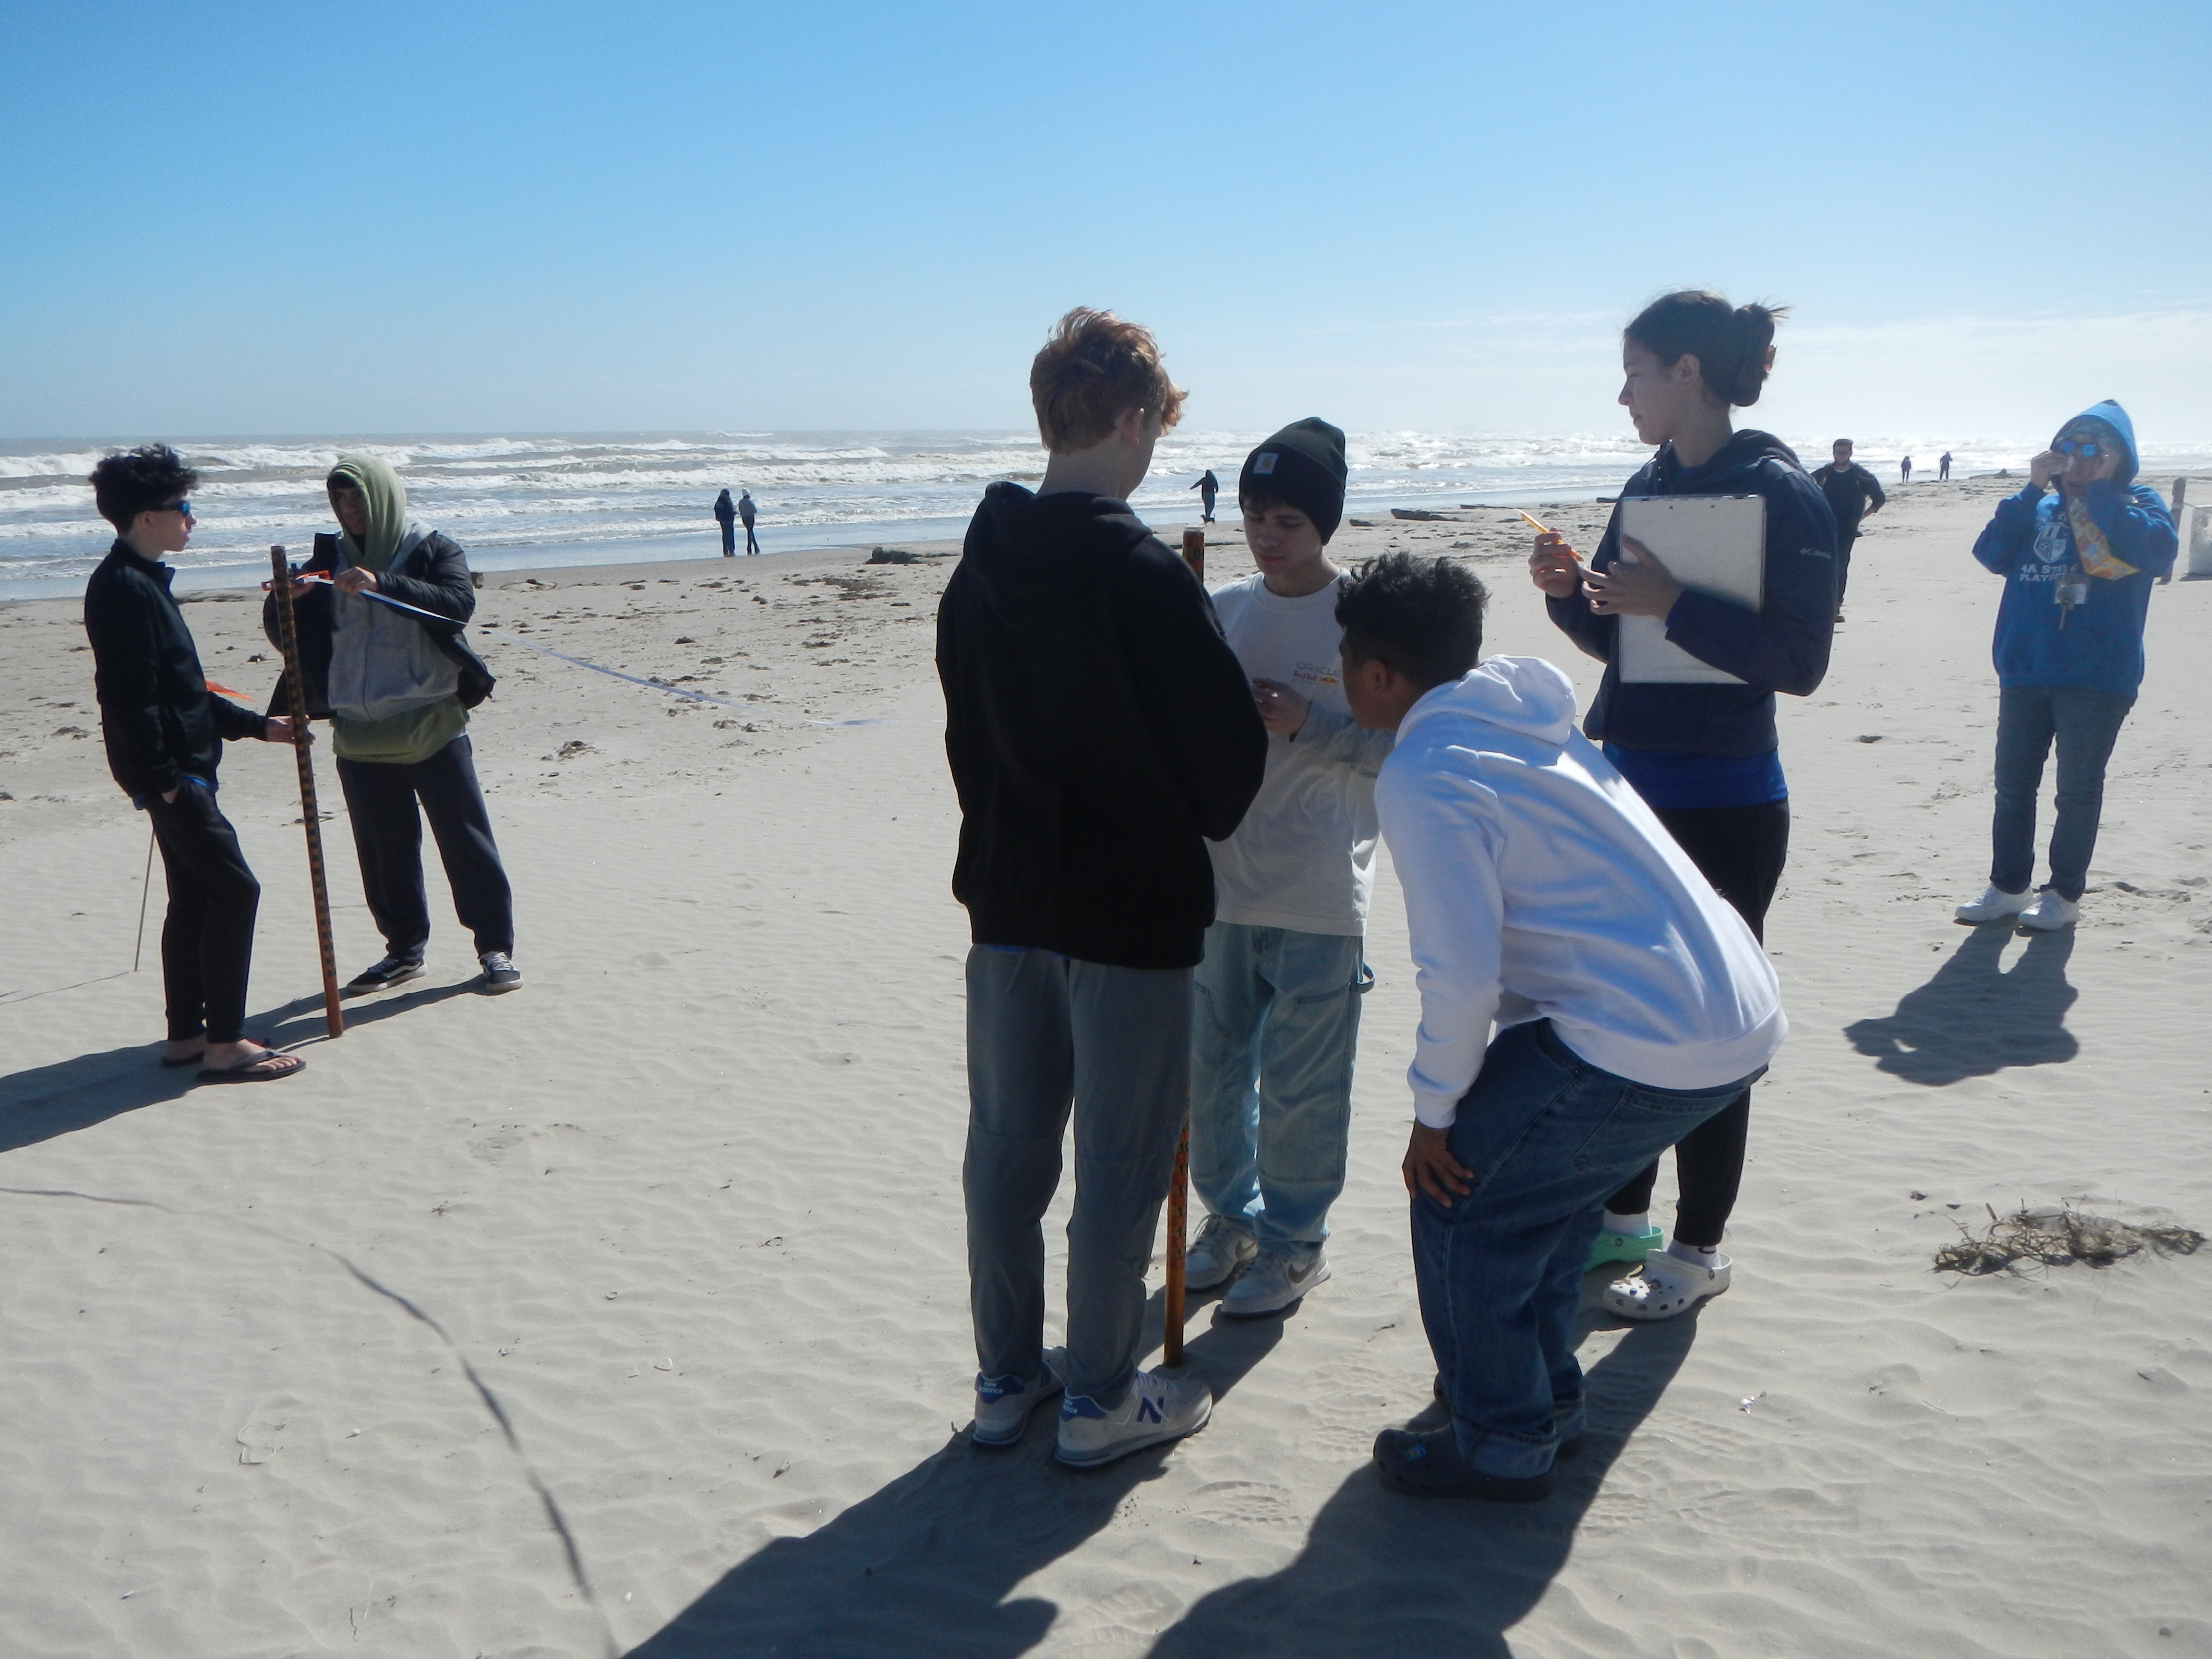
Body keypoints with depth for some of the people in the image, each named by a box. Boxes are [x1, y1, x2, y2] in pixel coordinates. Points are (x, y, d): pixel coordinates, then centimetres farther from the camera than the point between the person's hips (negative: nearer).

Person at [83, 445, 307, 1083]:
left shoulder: (143, 580, 16)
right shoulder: (124, 587, -17)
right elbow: (129, 699, -22)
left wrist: (257, 725, 20)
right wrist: (164, 778, -22)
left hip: (183, 771, 11)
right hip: (169, 773, -11)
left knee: (194, 898, 14)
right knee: (235, 891, -9)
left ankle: (186, 1036, 22)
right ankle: (224, 1045, -5)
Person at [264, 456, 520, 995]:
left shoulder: (432, 550, -1)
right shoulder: (330, 559, 11)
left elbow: (459, 603, -20)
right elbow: (283, 634, 7)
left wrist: (382, 585, -32)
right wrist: (286, 600, -16)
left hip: (432, 727, -4)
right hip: (359, 734, 5)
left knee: (466, 839, -1)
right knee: (384, 850, 11)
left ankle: (496, 948, 8)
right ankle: (404, 951, 23)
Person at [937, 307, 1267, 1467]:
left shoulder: (977, 569, 5)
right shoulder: (1144, 574, -17)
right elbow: (1229, 743, -13)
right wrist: (1203, 824, 8)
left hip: (1007, 900, 7)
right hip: (1133, 906, -6)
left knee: (1006, 1146, 15)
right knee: (1120, 1162, 6)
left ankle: (1006, 1377, 28)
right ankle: (1099, 1400, 18)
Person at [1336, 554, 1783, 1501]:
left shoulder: (1421, 776, -12)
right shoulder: (1526, 726, 16)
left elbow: (1462, 976, -21)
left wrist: (1433, 1112, -6)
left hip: (1645, 1045, -9)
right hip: (1743, 1021, 10)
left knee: (1461, 1201, 6)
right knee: (1543, 1179, 26)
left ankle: (1501, 1448, 20)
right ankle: (1543, 1395, 40)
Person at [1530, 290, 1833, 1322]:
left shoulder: (1781, 493, -13)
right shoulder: (1649, 486, 9)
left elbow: (1801, 659, -18)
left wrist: (1674, 604, -24)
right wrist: (1570, 591, -4)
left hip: (1723, 807, -8)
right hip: (1629, 785, 8)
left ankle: (1698, 1249, 20)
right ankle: (1621, 1215, 32)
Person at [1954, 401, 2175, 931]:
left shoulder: (2137, 504, 2)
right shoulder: (2041, 507, 13)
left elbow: (2160, 549, -19)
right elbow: (1992, 553, -2)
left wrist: (2097, 493, -15)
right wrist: (2032, 490, -8)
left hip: (2098, 678, -4)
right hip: (2025, 673, 4)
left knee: (2078, 791, 4)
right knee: (2013, 786, 9)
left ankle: (2066, 893, 15)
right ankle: (2007, 888, 20)